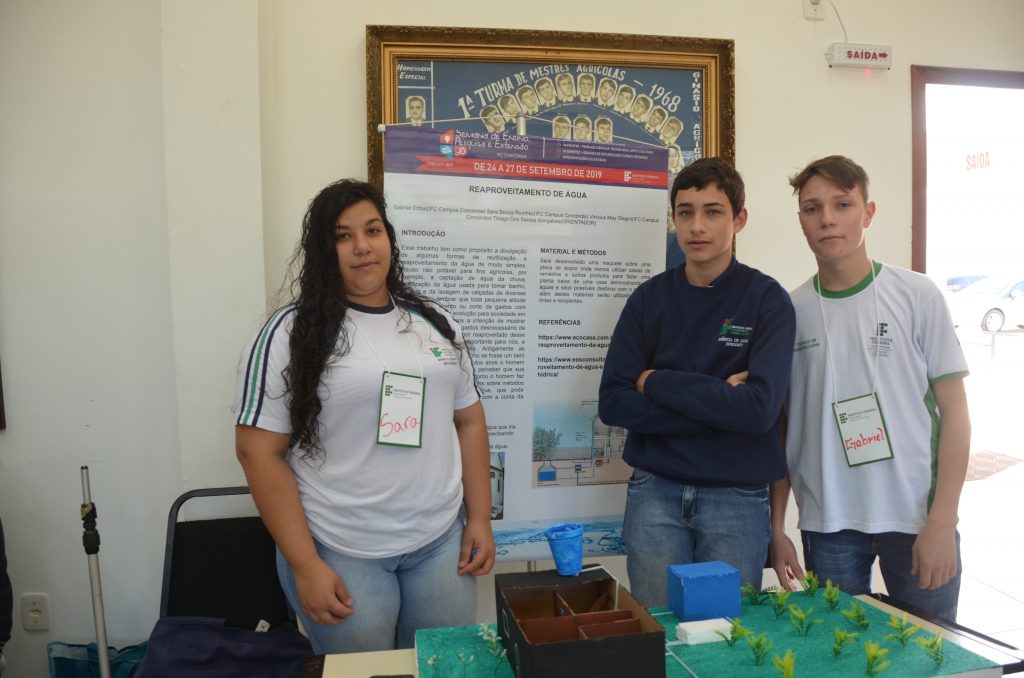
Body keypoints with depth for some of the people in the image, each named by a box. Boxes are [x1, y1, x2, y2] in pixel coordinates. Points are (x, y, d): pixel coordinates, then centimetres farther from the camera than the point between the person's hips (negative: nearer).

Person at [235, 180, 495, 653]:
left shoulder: (436, 323, 6)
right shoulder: (291, 332, -7)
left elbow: (469, 420, 10)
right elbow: (259, 451, -10)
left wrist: (479, 518, 4)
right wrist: (305, 565, -12)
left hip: (441, 542, 4)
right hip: (341, 555, -3)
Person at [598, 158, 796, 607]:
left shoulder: (766, 299, -4)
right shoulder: (650, 297, 2)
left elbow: (759, 409, -17)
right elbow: (612, 403, -6)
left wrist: (655, 382, -12)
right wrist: (717, 403, -13)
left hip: (737, 496, -1)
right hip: (655, 490, 2)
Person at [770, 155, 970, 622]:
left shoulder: (917, 296, -2)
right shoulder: (790, 311, 1)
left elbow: (954, 411, -1)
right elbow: (779, 427, 4)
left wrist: (942, 522, -8)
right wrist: (776, 527, 3)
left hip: (917, 519, 0)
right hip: (827, 524, 1)